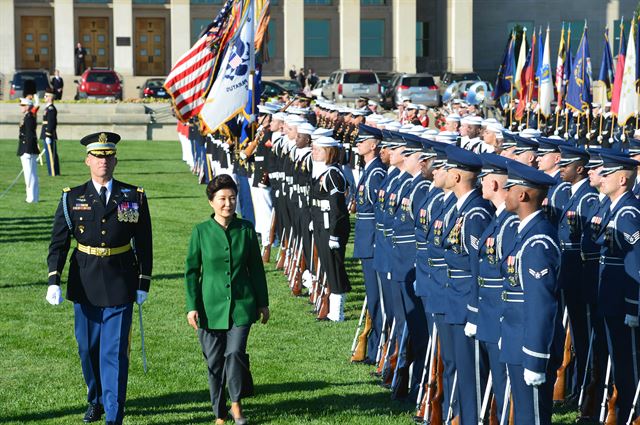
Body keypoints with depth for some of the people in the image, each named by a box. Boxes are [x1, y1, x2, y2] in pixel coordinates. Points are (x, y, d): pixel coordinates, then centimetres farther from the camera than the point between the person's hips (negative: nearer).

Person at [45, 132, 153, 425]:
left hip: (121, 285, -2)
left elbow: (144, 244, 6)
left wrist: (144, 283, 3)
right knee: (88, 348, 13)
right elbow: (58, 243, 2)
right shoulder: (72, 198, 2)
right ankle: (96, 400, 36)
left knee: (115, 352, -5)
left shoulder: (134, 197, 1)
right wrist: (54, 281, -9)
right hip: (85, 285, 2)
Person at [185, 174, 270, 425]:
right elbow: (191, 270, 2)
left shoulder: (246, 229, 1)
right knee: (214, 361, 5)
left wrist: (262, 302, 12)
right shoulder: (201, 231, -3)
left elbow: (256, 268, 9)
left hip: (241, 305, 0)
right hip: (211, 306, 0)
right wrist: (192, 306, -3)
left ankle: (236, 404, 8)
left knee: (235, 353, -13)